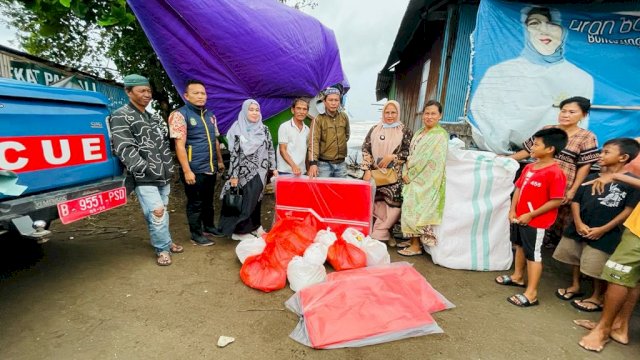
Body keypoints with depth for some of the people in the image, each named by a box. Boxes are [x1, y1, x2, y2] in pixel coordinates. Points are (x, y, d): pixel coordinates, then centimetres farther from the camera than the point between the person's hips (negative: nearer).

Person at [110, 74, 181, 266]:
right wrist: (145, 168, -18)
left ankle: (165, 242, 28)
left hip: (163, 175, 7)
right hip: (144, 178, -6)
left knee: (163, 211, 14)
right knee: (156, 212, -10)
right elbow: (125, 149, -13)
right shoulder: (121, 117, -5)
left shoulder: (154, 117, 17)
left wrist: (167, 167, 14)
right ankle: (163, 249, 6)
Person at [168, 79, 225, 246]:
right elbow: (180, 145, -15)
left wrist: (220, 161, 17)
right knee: (195, 203, 5)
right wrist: (187, 170, -19)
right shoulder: (180, 115, -9)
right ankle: (196, 235, 19)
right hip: (194, 170, -6)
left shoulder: (210, 115, 11)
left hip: (211, 168, 6)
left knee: (208, 200, 19)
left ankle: (209, 226, 36)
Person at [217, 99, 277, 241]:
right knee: (246, 201, -1)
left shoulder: (264, 129, 7)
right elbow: (234, 154, -8)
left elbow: (270, 149, 11)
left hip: (260, 171, 4)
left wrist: (273, 168, 5)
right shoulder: (238, 129, -5)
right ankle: (242, 230, 13)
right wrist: (234, 176, -11)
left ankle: (254, 227, 27)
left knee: (256, 200, 12)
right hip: (245, 172, -4)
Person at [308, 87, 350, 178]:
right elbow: (314, 141, -16)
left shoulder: (344, 117, 6)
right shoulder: (318, 119, -7)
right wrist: (313, 162, -27)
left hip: (341, 164, 4)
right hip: (324, 164, -4)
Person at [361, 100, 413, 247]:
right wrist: (367, 170, -6)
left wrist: (392, 157, -13)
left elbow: (410, 152, 1)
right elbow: (366, 149, 4)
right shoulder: (375, 129, 9)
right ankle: (384, 232, 17)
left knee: (393, 205, -6)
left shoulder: (405, 131, 4)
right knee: (374, 203, -1)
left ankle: (378, 233, 11)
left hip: (395, 177, -1)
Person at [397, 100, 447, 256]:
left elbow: (427, 159, -17)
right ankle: (413, 239, 24)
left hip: (426, 181, -7)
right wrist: (406, 173, -2)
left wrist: (410, 174, -13)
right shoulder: (419, 133, 14)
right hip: (415, 178, 7)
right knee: (412, 208, 11)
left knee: (416, 209, -5)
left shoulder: (440, 135, -11)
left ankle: (416, 246, 7)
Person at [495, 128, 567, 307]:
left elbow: (556, 201, -21)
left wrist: (530, 215, -19)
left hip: (536, 221, -8)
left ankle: (531, 293, 12)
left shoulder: (554, 173, -20)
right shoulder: (529, 167, 4)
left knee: (533, 254, 1)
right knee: (520, 246, 22)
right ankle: (518, 276, 42)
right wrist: (512, 210, 0)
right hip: (519, 217, 8)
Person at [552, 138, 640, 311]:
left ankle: (597, 298, 28)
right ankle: (575, 286, 40)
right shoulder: (591, 178, 6)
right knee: (575, 259, 20)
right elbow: (576, 201, 4)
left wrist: (603, 229, -14)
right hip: (579, 228, 6)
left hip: (605, 234, -5)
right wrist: (578, 223, -9)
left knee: (598, 268, 6)